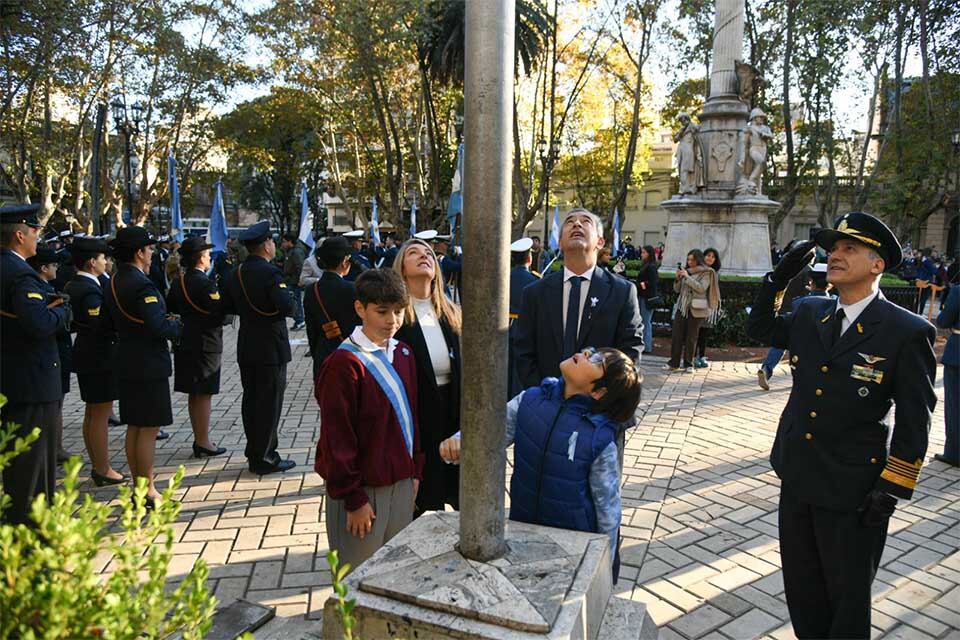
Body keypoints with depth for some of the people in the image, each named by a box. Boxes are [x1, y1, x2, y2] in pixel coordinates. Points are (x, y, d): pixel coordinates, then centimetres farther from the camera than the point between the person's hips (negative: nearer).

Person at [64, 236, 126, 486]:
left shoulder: (73, 285, 10)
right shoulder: (90, 290, -20)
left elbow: (74, 323, 12)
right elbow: (102, 324, -27)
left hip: (87, 355, 10)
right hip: (100, 357, -10)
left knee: (92, 413, 16)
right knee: (101, 415, -2)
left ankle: (97, 465, 27)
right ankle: (103, 470, 6)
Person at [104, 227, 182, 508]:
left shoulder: (113, 283, 10)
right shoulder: (142, 285, -19)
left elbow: (113, 322, 16)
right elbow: (159, 327, -27)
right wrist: (176, 325, -6)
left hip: (126, 365, 9)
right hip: (148, 366, -9)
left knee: (134, 427, 15)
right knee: (149, 429, -1)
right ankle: (148, 491, 6)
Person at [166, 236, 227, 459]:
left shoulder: (178, 281, 8)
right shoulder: (205, 283, -17)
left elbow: (171, 309, 16)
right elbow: (219, 313, -22)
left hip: (185, 344, 8)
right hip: (205, 344, -8)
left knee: (194, 394, 15)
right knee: (204, 394, -1)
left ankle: (199, 439, 25)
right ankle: (203, 443, 7)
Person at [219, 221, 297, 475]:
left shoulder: (235, 273, 6)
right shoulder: (269, 272, -17)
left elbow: (225, 306, 11)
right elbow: (286, 306, -27)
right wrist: (288, 295, -6)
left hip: (246, 347, 8)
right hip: (270, 348, -8)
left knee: (251, 399, 15)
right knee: (269, 403, 1)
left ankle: (255, 451, 27)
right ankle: (264, 458, 7)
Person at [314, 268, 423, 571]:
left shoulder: (403, 354, 5)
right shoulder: (344, 364, -18)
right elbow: (337, 438, -16)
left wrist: (415, 472, 10)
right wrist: (354, 499, -13)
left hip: (401, 483, 6)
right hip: (363, 489, -6)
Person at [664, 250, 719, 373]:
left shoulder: (706, 273, -1)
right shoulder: (686, 271, 11)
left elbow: (701, 288, -15)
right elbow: (677, 289, 14)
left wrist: (687, 277, -15)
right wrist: (678, 278, -4)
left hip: (696, 309, -4)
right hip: (682, 307, 4)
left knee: (691, 337, 0)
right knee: (676, 335, 0)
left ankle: (688, 364, 9)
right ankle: (674, 363, 5)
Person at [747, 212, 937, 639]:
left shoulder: (907, 332, -13)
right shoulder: (809, 315, 2)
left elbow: (914, 422, -11)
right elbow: (760, 329, 18)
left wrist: (892, 489, -13)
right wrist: (778, 278, 3)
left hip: (853, 490, -5)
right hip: (797, 478, 5)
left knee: (847, 595, 15)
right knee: (801, 588, 21)